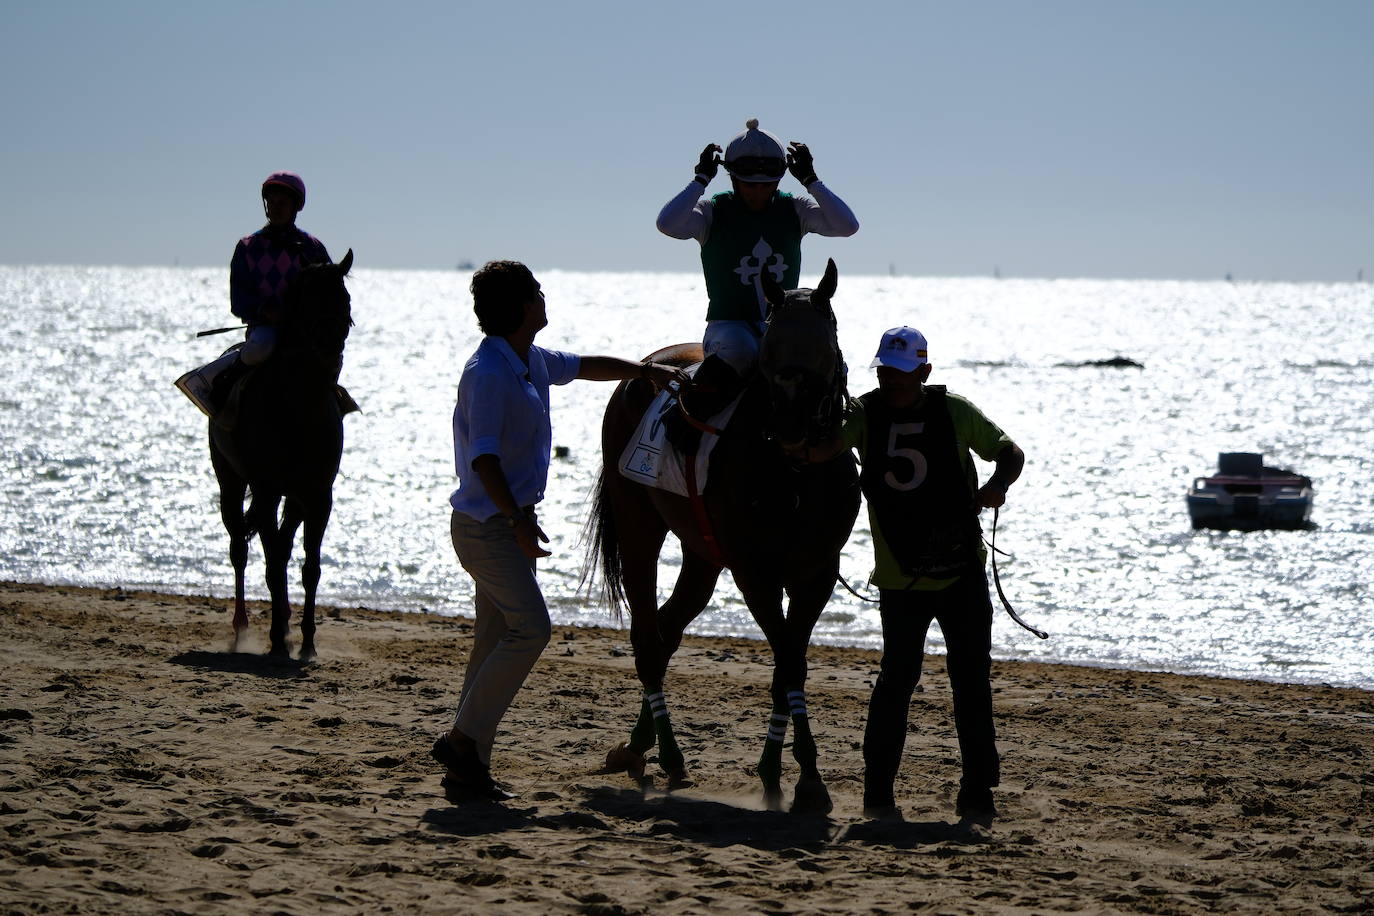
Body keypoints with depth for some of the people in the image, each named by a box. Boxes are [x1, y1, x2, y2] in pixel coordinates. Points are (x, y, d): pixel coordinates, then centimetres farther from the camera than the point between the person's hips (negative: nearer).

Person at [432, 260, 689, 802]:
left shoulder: (532, 363, 11)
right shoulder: (488, 374, -18)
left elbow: (588, 367, 31)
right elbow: (483, 458, -24)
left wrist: (645, 371, 24)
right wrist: (517, 520, -29)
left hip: (511, 522, 10)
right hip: (487, 525, -10)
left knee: (497, 643, 8)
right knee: (530, 628, -16)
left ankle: (468, 771, 10)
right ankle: (464, 739, -10)